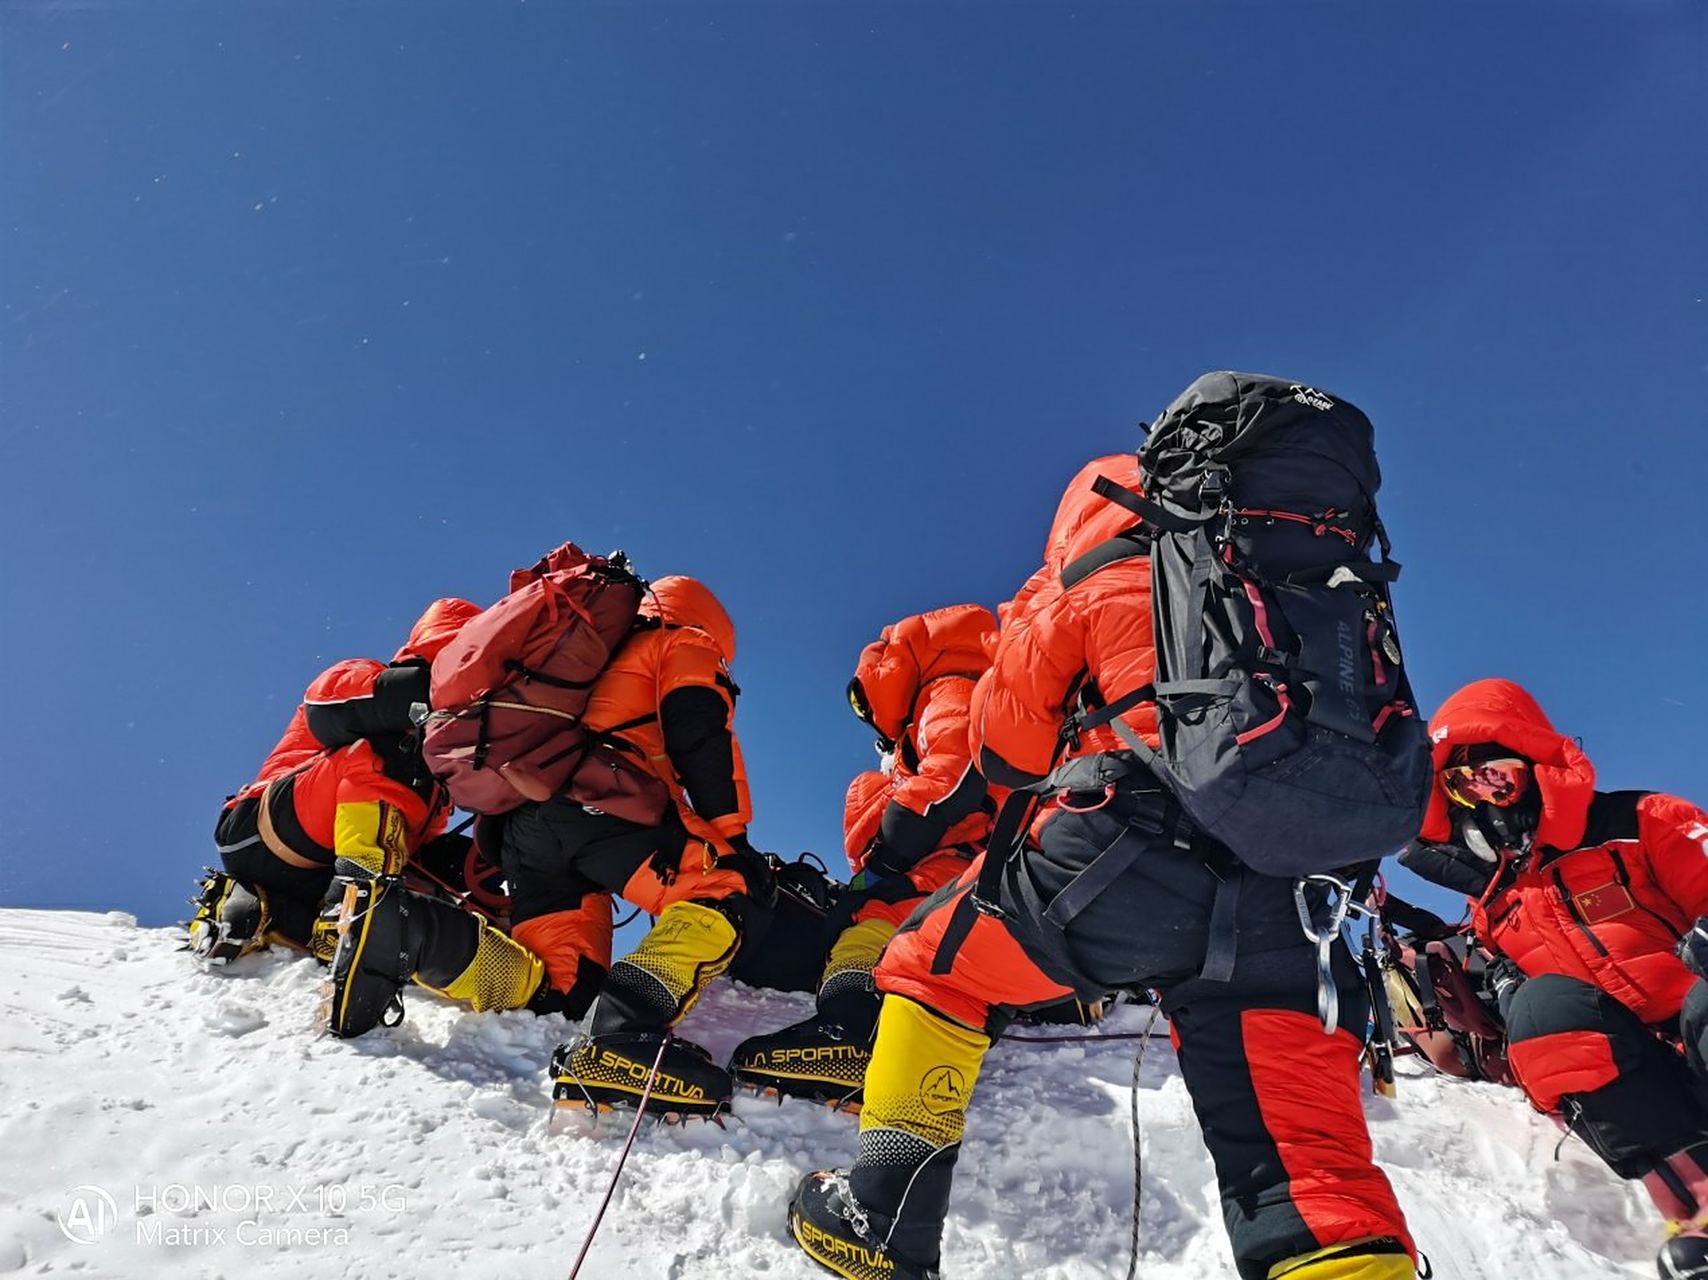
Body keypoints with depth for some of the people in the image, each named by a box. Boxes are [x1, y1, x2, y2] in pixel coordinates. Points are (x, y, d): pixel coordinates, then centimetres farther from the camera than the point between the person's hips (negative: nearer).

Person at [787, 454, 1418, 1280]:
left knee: (935, 961, 19)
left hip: (1143, 841, -4)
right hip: (1293, 889, 4)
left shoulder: (1086, 582, 15)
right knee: (1303, 1158, 8)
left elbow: (1004, 748, 19)